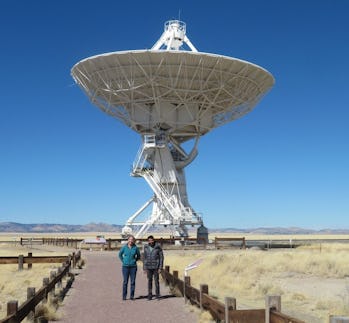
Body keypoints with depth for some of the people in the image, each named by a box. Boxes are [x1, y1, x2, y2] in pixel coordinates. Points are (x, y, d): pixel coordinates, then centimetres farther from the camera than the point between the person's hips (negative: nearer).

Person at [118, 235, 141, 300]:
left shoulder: (135, 248, 0)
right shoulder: (124, 247, 0)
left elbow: (139, 256, 15)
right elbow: (120, 254, 14)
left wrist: (134, 261, 4)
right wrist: (123, 261, 6)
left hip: (133, 267, 1)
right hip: (125, 266, -1)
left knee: (133, 281, 2)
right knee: (125, 282, 1)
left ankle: (132, 296, 10)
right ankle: (124, 296, 8)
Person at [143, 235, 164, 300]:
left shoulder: (158, 247, -9)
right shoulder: (146, 247, 1)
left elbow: (161, 257, -6)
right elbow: (144, 258, 7)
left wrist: (160, 268, -12)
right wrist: (144, 268, 3)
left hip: (156, 267, -3)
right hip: (149, 267, 3)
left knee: (156, 281, -2)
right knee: (149, 281, 5)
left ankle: (157, 295, 11)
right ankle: (150, 295, 13)